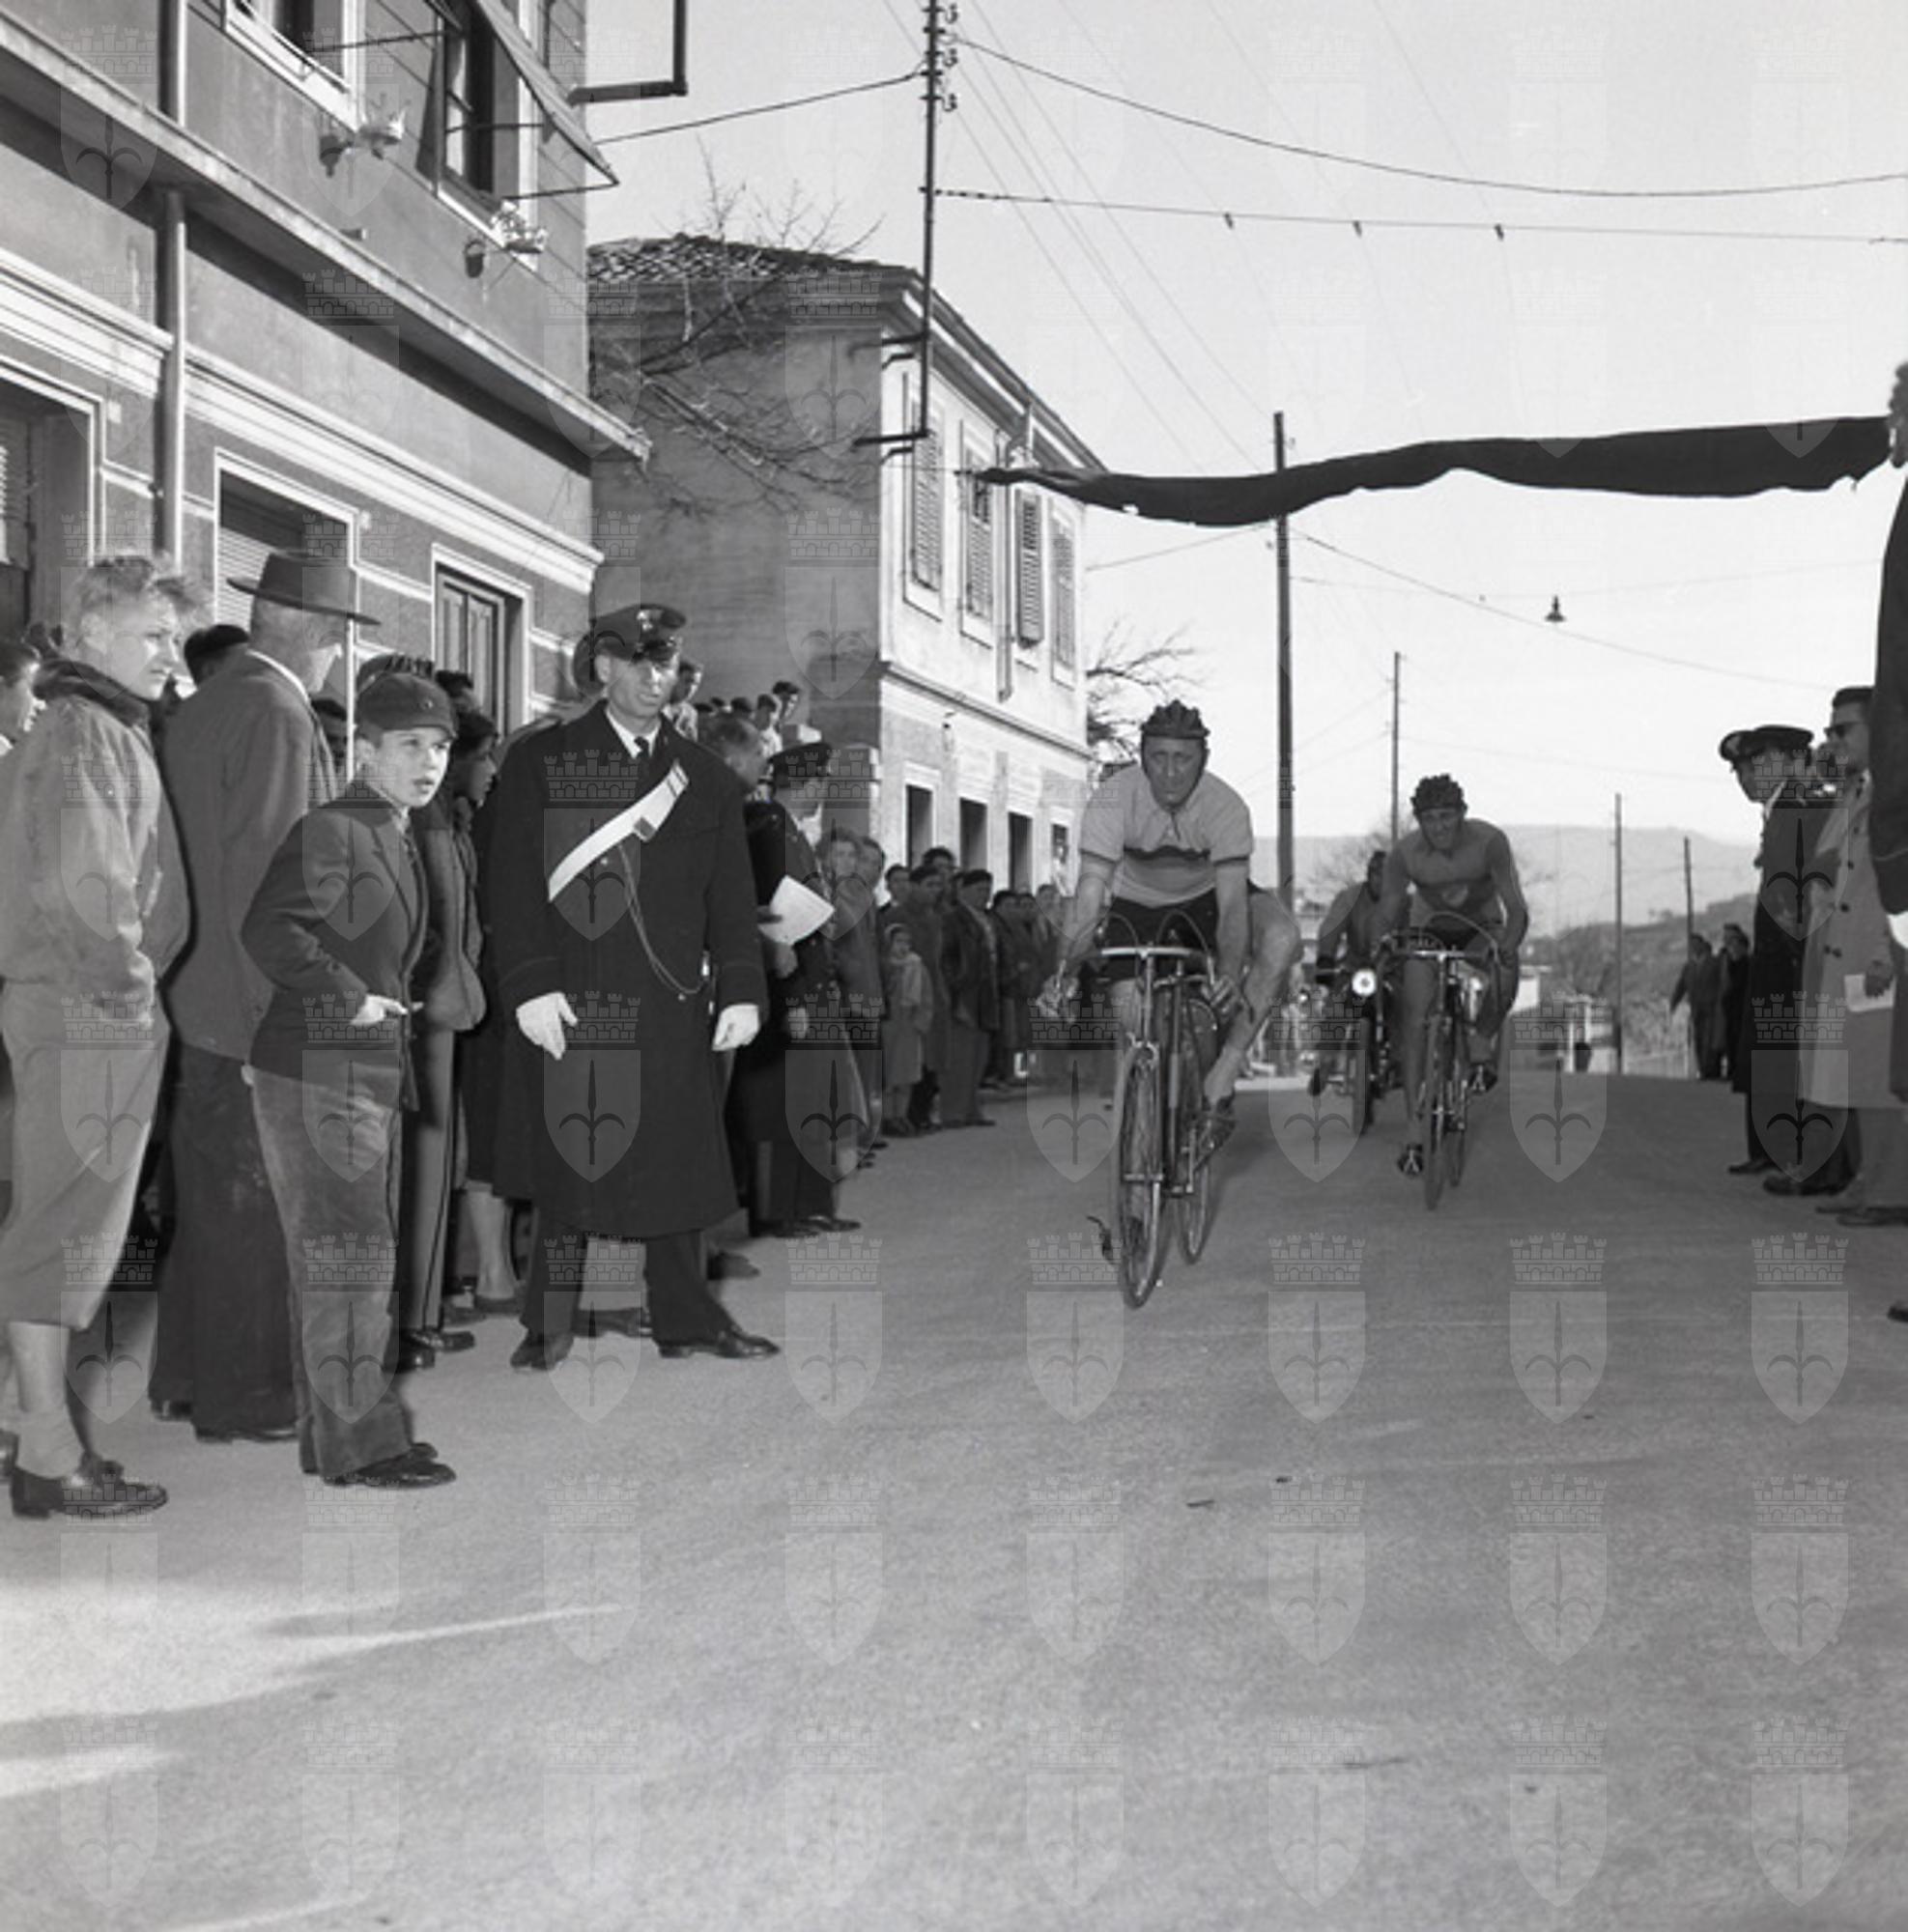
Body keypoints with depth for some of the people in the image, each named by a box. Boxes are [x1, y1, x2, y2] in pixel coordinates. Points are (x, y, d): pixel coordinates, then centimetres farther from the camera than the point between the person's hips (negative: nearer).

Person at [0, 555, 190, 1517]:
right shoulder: (85, 733, -13)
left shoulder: (107, 731, 18)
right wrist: (127, 980, -14)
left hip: (95, 1011, 10)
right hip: (87, 1013, -10)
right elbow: (83, 880, -26)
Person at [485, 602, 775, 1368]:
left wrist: (741, 990, 1)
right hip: (570, 1003, -3)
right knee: (568, 1162, 1)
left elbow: (731, 897, 11)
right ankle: (550, 1323, 13)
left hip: (674, 1005, 3)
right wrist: (531, 986, -13)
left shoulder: (707, 779, 13)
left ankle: (684, 1316, 18)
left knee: (679, 1159, 7)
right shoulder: (540, 764, 3)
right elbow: (512, 882, -3)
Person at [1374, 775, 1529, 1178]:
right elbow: (1387, 915, -16)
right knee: (1413, 1020, -14)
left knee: (1505, 970, -34)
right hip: (1429, 929, 1)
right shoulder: (1405, 853, -22)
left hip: (1482, 928, -1)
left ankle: (1482, 1042, -6)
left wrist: (1508, 945, -48)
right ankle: (1414, 1127, -10)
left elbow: (1516, 908, -29)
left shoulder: (1490, 842, -26)